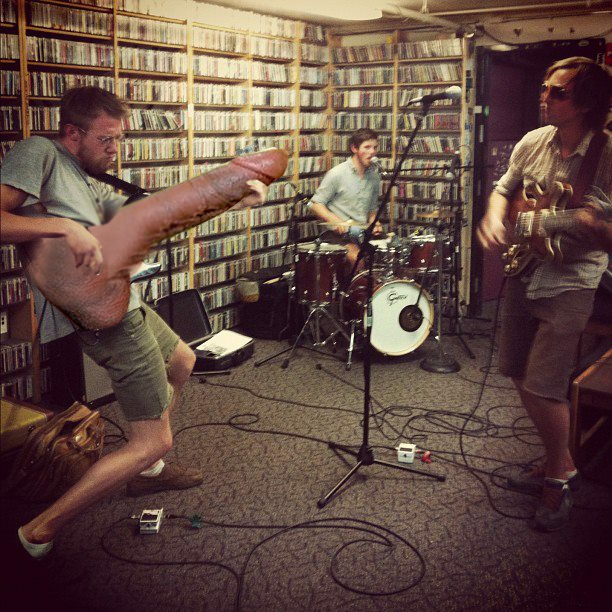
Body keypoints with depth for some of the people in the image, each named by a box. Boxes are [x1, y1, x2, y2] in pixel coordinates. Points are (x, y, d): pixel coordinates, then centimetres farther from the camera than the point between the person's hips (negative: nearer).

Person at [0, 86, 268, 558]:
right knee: (154, 442, -5)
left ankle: (147, 471, 43)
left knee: (181, 363, 33)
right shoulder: (39, 155, -9)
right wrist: (64, 226, -32)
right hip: (103, 314, -10)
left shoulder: (91, 187, 16)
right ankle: (43, 530, 1)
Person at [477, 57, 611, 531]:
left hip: (569, 284, -7)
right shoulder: (533, 143, 3)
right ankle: (559, 462, 35)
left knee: (542, 388, -9)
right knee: (520, 375, 14)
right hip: (524, 274, 7)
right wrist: (495, 220, -3)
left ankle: (559, 475, 18)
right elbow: (504, 190, 16)